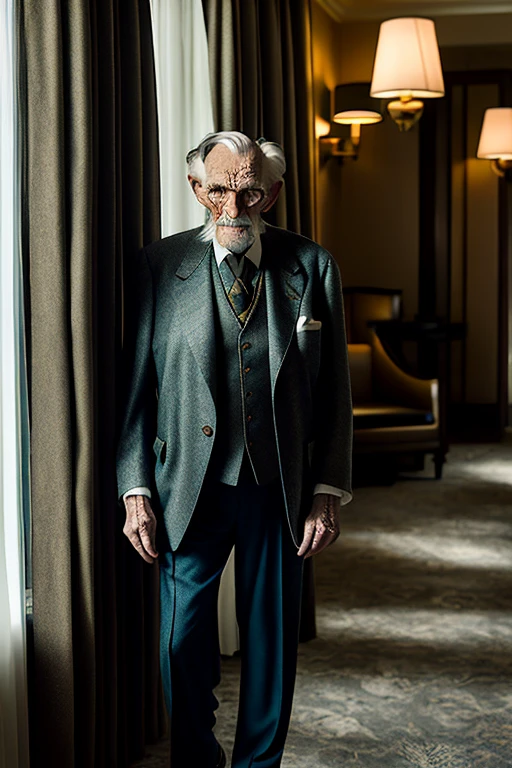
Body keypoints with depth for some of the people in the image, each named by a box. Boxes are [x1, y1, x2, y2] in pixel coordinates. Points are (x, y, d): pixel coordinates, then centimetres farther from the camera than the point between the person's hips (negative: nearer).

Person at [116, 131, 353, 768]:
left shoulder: (313, 268, 2)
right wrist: (136, 491, -4)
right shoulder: (160, 267, -1)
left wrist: (329, 490, -1)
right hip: (190, 489, -1)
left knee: (271, 641, 12)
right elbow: (137, 387, 0)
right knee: (184, 642, 7)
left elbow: (334, 392, 4)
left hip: (281, 492, 1)